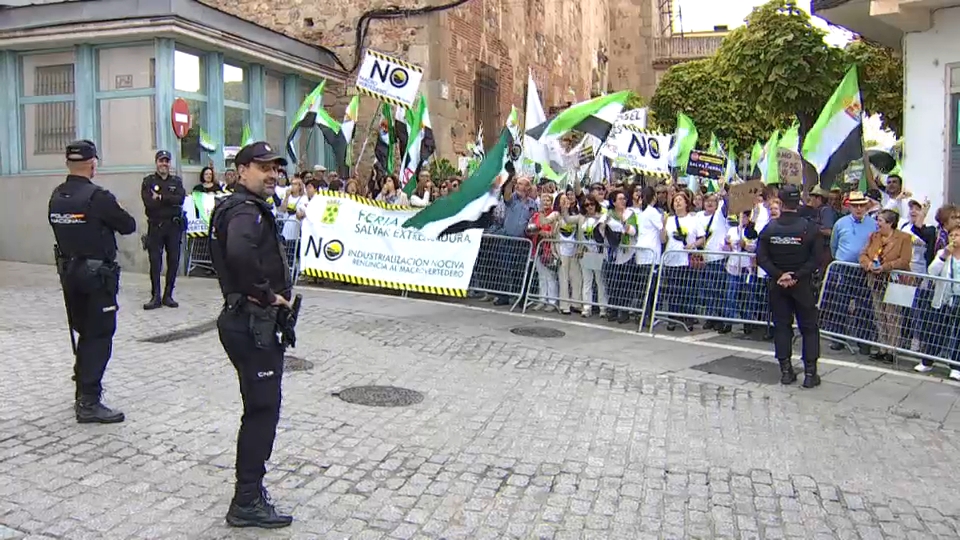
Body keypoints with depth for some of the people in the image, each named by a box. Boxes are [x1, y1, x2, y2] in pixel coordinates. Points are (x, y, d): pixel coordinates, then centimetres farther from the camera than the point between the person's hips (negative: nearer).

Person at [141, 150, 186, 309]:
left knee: (173, 261, 3)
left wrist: (160, 198, -12)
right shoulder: (148, 181, 5)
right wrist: (170, 201, -10)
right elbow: (149, 203, -11)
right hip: (155, 226, -2)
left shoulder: (176, 181, 12)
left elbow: (180, 199, -8)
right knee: (155, 261, -2)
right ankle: (155, 296, 5)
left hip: (174, 226, 2)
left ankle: (168, 295, 13)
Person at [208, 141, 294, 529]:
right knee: (262, 409, -3)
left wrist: (277, 291, 11)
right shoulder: (246, 211, -17)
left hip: (251, 322, 11)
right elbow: (240, 252, -38)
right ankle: (247, 502, 7)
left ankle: (250, 486, 33)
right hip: (253, 324, -11)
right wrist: (266, 294, -24)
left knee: (260, 407, 20)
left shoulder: (247, 207, 16)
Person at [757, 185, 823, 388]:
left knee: (781, 326, 10)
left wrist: (779, 275, -11)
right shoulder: (810, 228, -9)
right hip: (803, 285, -1)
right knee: (809, 327, 7)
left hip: (777, 285, 2)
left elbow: (762, 258, -9)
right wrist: (797, 276, -12)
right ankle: (810, 373, 5)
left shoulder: (769, 228, -4)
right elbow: (815, 258, -13)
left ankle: (786, 371, 11)